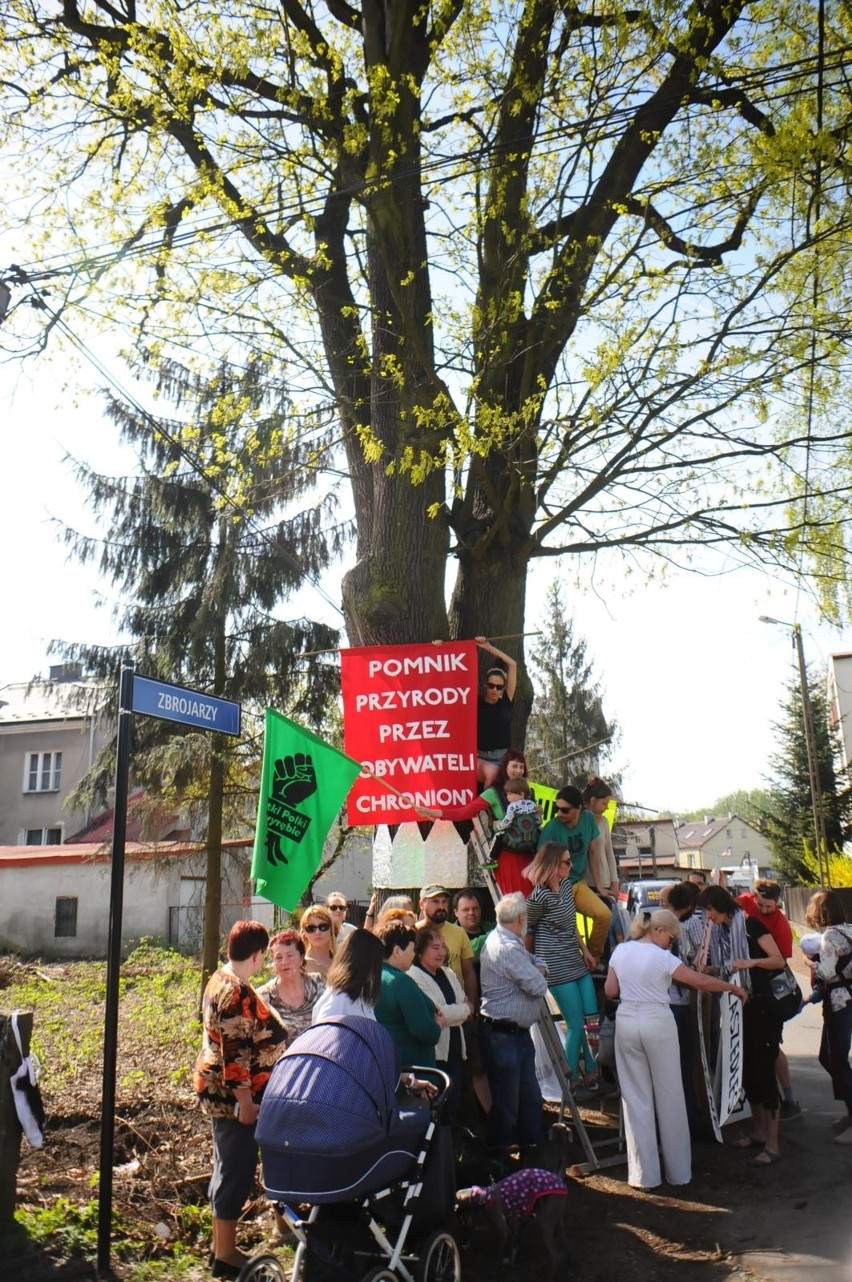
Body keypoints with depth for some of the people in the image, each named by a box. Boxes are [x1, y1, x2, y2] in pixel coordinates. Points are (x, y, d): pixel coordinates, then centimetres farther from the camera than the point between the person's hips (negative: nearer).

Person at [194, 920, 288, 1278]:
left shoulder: (220, 979, 7)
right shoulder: (238, 993, -23)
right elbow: (235, 1054, -25)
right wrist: (245, 1101, -21)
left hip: (218, 1090, 10)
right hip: (233, 1094, -10)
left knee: (229, 1167, 20)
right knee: (236, 1169, 1)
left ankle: (222, 1242, 32)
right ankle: (225, 1255, 13)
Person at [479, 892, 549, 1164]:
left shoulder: (498, 938, 10)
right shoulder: (508, 949, -24)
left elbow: (526, 973, 24)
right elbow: (538, 986, -21)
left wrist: (534, 971, 1)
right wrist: (539, 973, 2)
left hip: (518, 1032, 10)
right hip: (503, 1035, -10)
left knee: (529, 1095, 17)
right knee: (506, 1101, 2)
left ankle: (531, 1149, 28)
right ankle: (499, 1159, 14)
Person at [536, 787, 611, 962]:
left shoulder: (588, 819, -3)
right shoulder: (551, 829, -18)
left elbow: (593, 852, 8)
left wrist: (598, 884, 13)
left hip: (580, 883, 5)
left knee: (605, 915, -14)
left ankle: (593, 958, 6)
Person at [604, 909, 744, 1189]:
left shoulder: (620, 951, 4)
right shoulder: (662, 957, -10)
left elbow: (610, 991, 6)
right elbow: (702, 981, -6)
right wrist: (734, 987, 8)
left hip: (626, 1021, 4)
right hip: (657, 1023, -4)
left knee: (636, 1098, 9)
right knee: (669, 1097, 9)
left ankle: (644, 1174, 12)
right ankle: (678, 1171, 19)